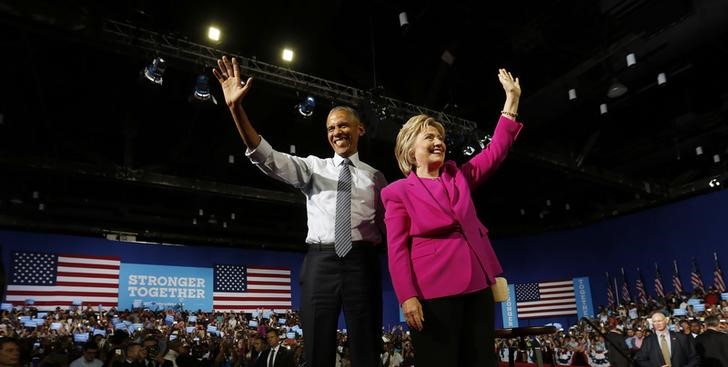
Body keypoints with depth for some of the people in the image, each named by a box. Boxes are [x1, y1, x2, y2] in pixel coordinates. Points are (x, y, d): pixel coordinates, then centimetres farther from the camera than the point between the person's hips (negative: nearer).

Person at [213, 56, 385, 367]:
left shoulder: (375, 177, 15)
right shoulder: (313, 167, 12)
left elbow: (387, 225, 17)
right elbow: (267, 159, -4)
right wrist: (236, 109, -15)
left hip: (362, 263, 0)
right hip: (320, 262, 0)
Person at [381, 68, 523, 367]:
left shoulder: (459, 176, 17)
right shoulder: (398, 191, 2)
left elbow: (495, 151, 13)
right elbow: (396, 249, -4)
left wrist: (512, 100, 9)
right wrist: (407, 297, -15)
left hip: (477, 284, 5)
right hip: (433, 290, -5)